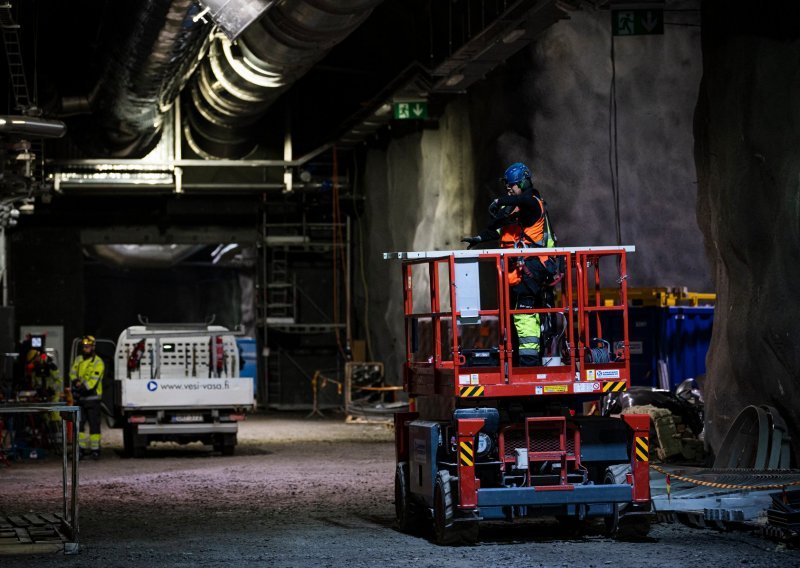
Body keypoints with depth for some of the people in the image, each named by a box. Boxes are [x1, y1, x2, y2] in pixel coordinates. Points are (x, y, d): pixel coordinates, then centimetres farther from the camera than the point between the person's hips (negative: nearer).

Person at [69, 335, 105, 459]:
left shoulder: (98, 363, -7)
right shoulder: (78, 360, 13)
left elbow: (93, 380, -16)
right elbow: (73, 373, 5)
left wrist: (82, 387, -24)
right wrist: (77, 382, -15)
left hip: (92, 397, -6)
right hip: (80, 398, 6)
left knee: (94, 424, -4)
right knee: (79, 424, 7)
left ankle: (95, 449, -2)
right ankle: (82, 448, 14)